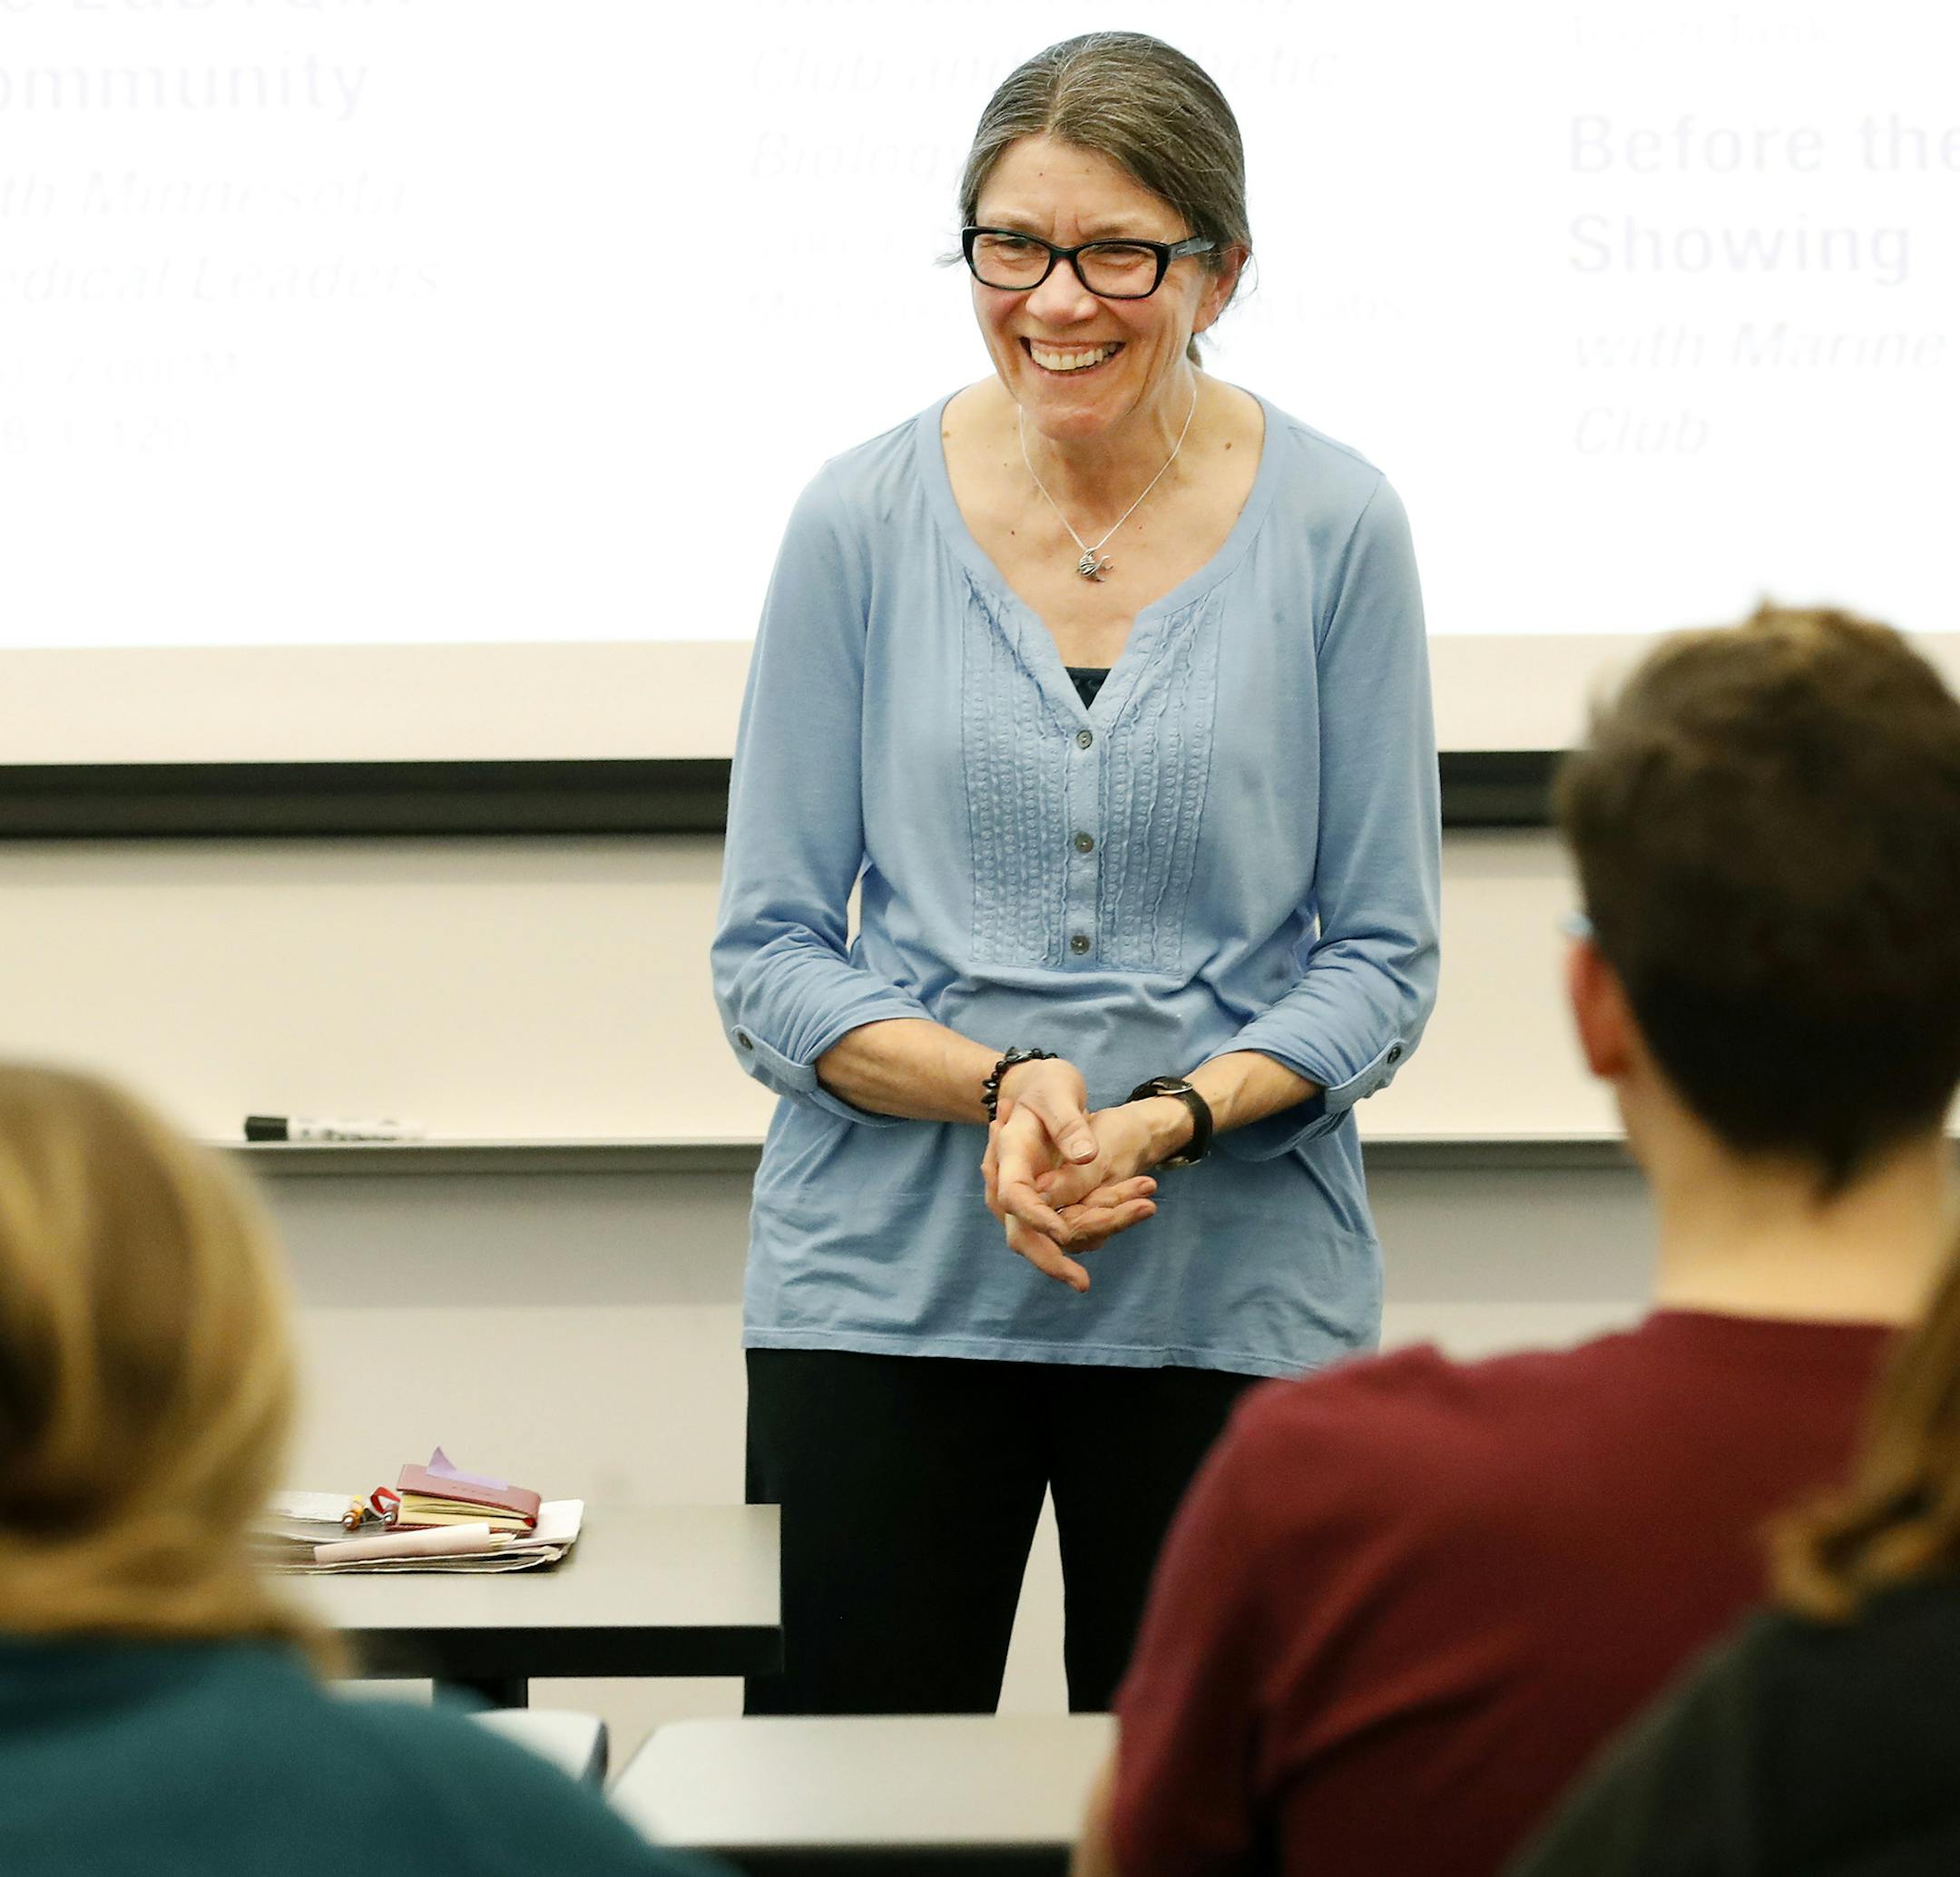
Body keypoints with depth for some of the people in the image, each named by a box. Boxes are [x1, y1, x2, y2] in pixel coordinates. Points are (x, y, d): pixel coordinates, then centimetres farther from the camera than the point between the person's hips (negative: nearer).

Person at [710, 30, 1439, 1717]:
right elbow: (768, 957, 2)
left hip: (1232, 1294, 0)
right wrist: (999, 1087, -15)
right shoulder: (863, 523, 0)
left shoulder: (1333, 530, -1)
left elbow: (1382, 960, 1)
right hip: (885, 1287, 0)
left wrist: (1172, 1114, -16)